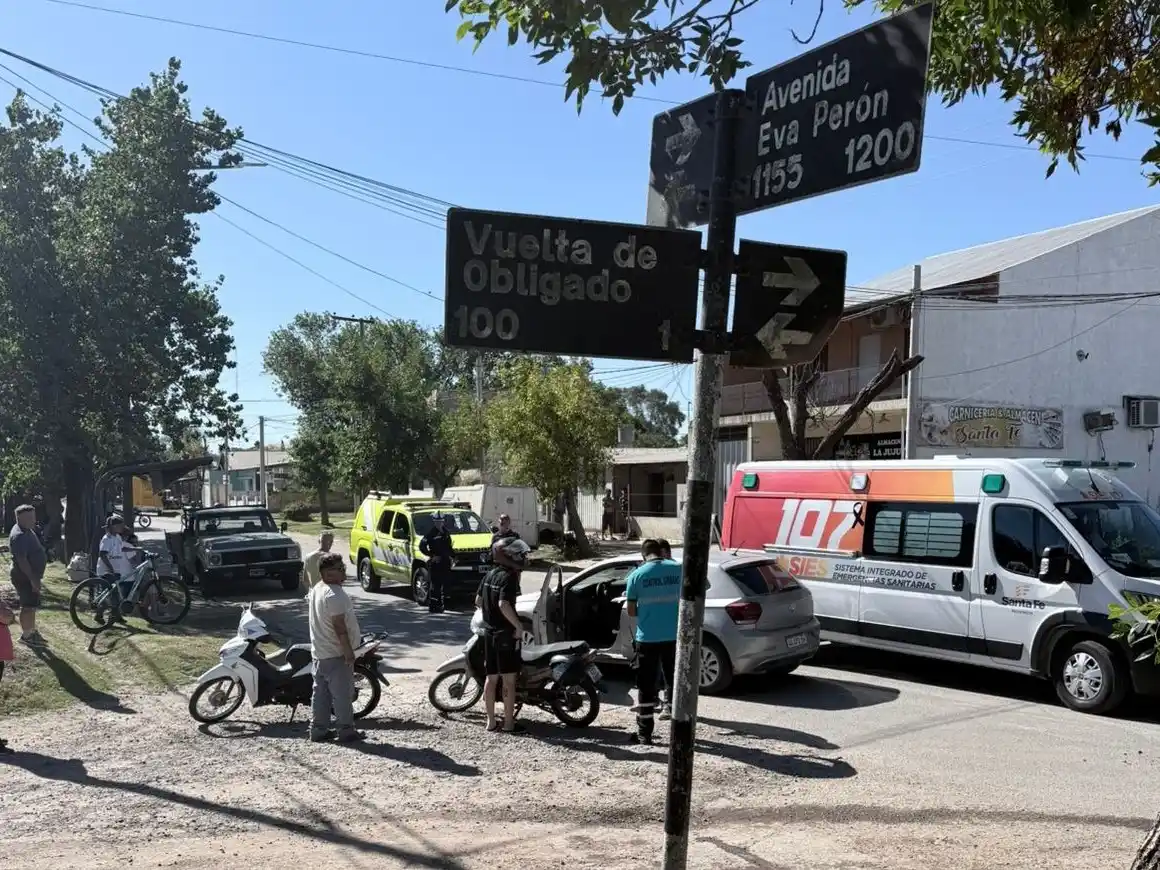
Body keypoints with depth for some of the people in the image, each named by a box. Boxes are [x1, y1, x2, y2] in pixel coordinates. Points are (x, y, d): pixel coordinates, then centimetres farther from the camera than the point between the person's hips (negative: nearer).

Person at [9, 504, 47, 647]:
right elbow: (21, 560, -27)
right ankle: (26, 635, 5)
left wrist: (36, 577, 23)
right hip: (25, 577, -10)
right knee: (28, 606, -3)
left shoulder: (26, 531, 10)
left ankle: (32, 631, 28)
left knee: (31, 606, 18)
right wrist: (33, 579, -26)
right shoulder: (19, 536, -23)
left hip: (31, 576, 10)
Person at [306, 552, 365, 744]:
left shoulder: (316, 589, 9)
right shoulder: (334, 594, -23)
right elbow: (339, 626, -24)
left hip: (320, 652, 10)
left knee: (321, 692, 13)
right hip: (336, 654, -10)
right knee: (342, 693, 0)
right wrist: (349, 652, -20)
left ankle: (319, 730, 18)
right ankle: (346, 731, 7)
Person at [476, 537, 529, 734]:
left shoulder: (489, 575, 9)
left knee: (491, 677, 12)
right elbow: (504, 604, -27)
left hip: (489, 631, 8)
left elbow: (478, 601, 14)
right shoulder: (509, 577, -17)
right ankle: (509, 723, 2)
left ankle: (491, 721, 18)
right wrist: (518, 625, -20)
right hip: (506, 632, -8)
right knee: (509, 679, -1)